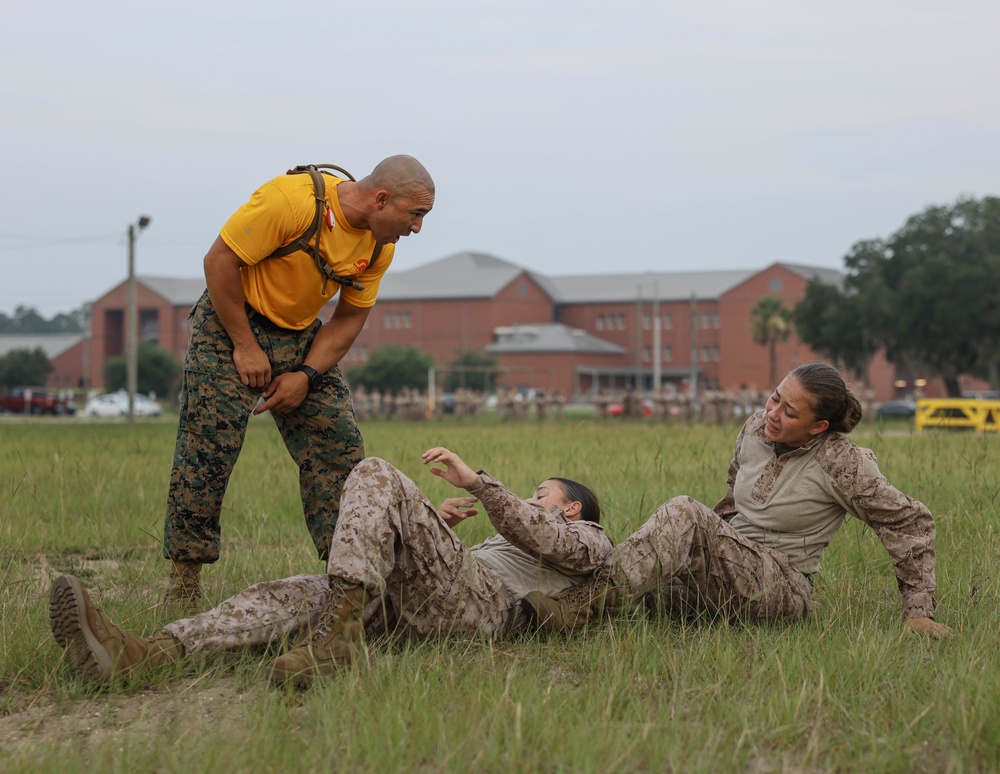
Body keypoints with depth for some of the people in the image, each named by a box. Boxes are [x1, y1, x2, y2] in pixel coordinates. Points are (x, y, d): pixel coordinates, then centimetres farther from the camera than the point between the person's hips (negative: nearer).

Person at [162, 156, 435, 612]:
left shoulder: (379, 247, -4)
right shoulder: (292, 199, -27)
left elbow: (350, 318, 3)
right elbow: (220, 261, -22)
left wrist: (306, 376, -11)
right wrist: (245, 347, -19)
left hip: (301, 336, 7)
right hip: (232, 323, -6)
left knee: (340, 452, -1)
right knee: (207, 452, -10)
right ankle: (183, 584, 0)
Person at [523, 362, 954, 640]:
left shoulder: (840, 464, -12)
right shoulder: (755, 430, 5)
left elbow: (911, 523, -5)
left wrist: (918, 612, -6)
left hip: (780, 589, -8)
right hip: (728, 578, 8)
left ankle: (585, 605, -41)